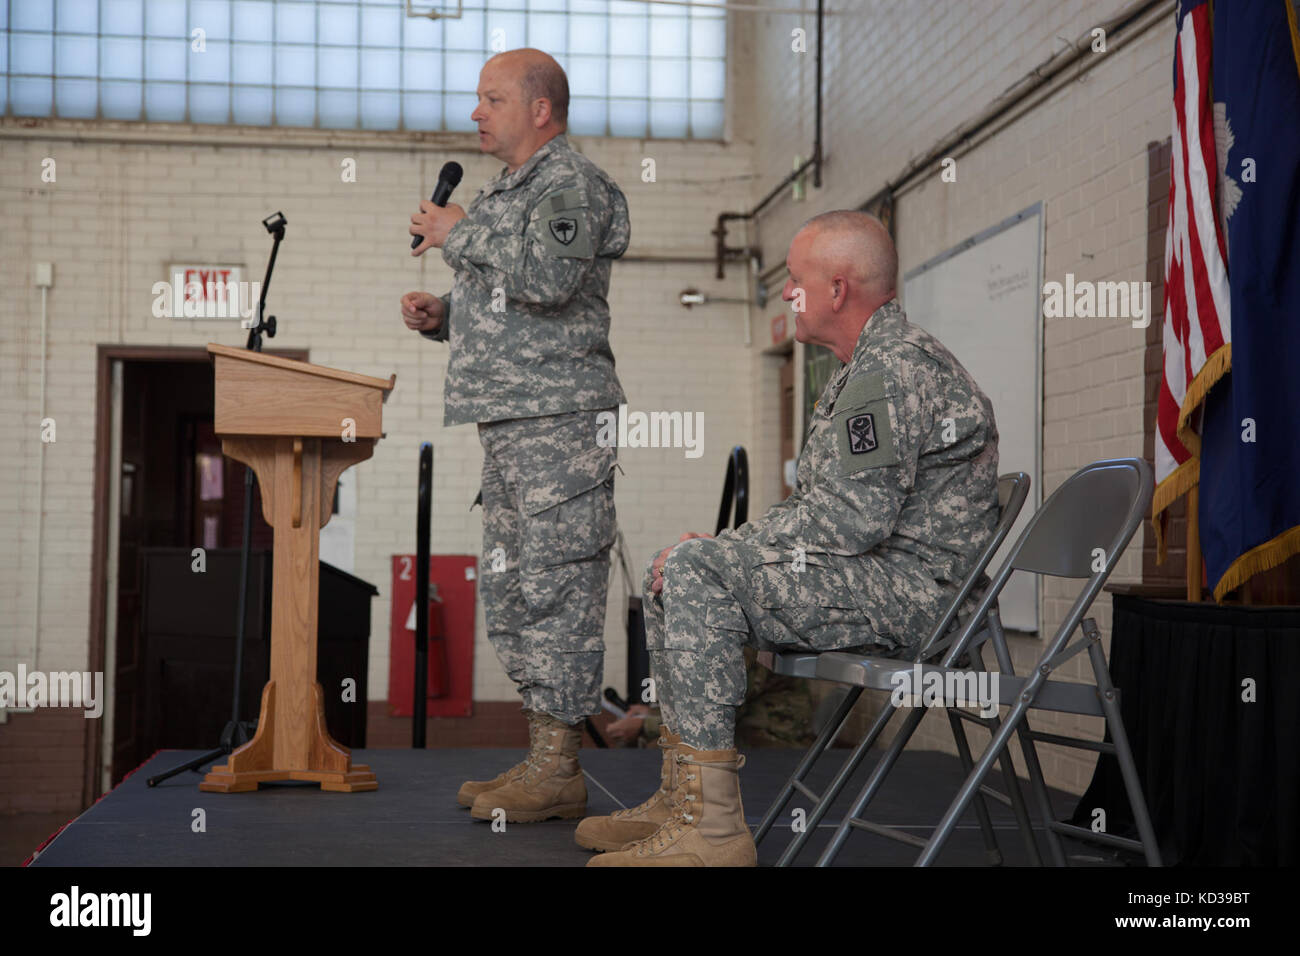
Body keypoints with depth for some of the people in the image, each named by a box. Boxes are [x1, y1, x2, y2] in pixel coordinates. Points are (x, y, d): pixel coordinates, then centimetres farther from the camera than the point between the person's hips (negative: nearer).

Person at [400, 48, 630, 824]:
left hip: (560, 423, -10)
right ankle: (541, 759, 17)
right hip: (509, 421, 10)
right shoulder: (506, 191, 23)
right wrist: (442, 316, 11)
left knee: (554, 587, -8)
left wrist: (459, 235, -13)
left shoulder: (572, 183, -6)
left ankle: (561, 770, -4)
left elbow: (547, 278, -24)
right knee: (510, 591, 10)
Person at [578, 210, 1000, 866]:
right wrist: (724, 548, 9)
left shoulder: (895, 367, -17)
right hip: (879, 573, 12)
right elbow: (830, 504, 22)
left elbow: (852, 517, -25)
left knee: (694, 570, -24)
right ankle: (681, 797, 10)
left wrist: (725, 547, -14)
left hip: (908, 585, -12)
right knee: (674, 572, 13)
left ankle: (711, 829, -25)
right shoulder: (875, 364, 20)